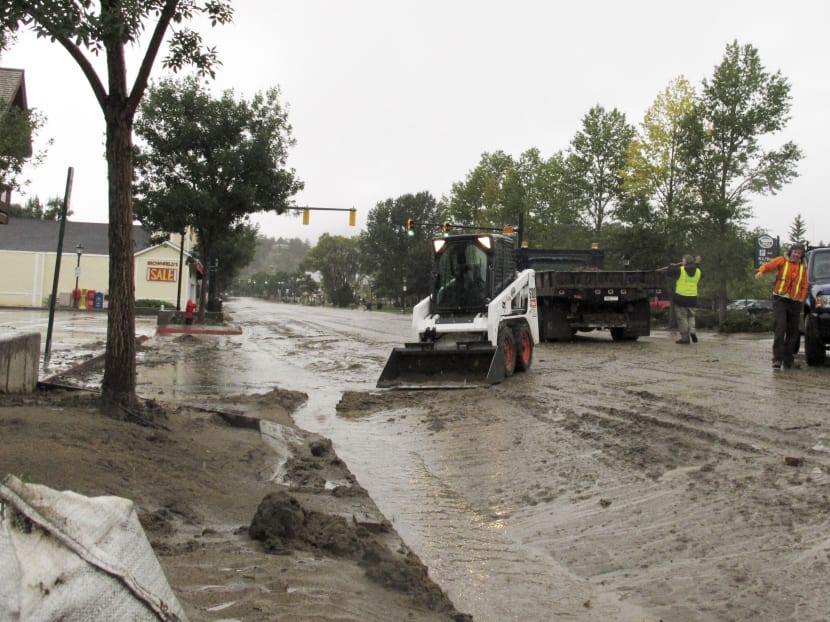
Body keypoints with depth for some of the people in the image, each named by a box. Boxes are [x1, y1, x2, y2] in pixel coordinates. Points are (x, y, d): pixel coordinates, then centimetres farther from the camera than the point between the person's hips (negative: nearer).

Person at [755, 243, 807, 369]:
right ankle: (777, 358, -12)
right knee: (780, 328, -15)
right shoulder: (782, 260, 0)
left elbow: (804, 285, 11)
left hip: (795, 302, 5)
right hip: (780, 300, -5)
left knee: (793, 332, 8)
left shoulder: (803, 267, 12)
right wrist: (761, 271, -37)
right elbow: (768, 265, -15)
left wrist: (802, 299, -2)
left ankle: (788, 359, 18)